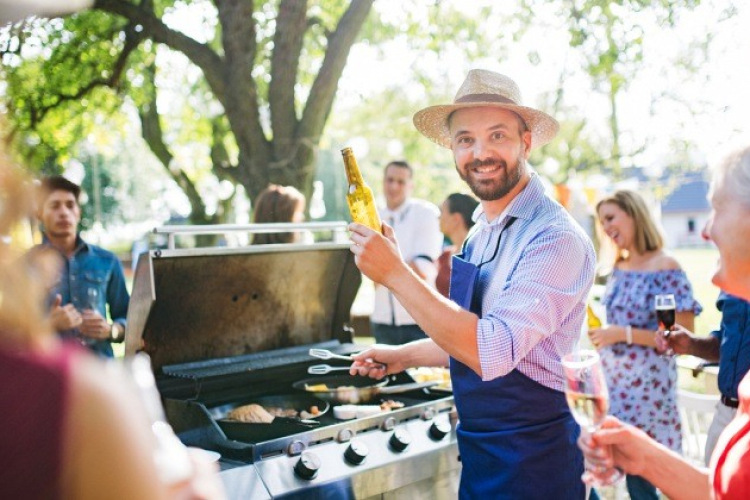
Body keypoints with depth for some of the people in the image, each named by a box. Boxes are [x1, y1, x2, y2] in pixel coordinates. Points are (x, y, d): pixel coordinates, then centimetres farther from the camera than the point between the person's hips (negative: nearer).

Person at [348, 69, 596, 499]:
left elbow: (494, 351, -31)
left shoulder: (556, 238, -21)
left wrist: (395, 273, -29)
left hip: (531, 462, -8)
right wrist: (405, 356, 9)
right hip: (477, 448, 8)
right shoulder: (482, 233, 6)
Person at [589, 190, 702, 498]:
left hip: (645, 388, -7)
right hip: (612, 382, 7)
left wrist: (624, 334, -21)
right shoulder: (619, 268, 9)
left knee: (639, 474, 1)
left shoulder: (665, 269, -13)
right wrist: (601, 334, 6)